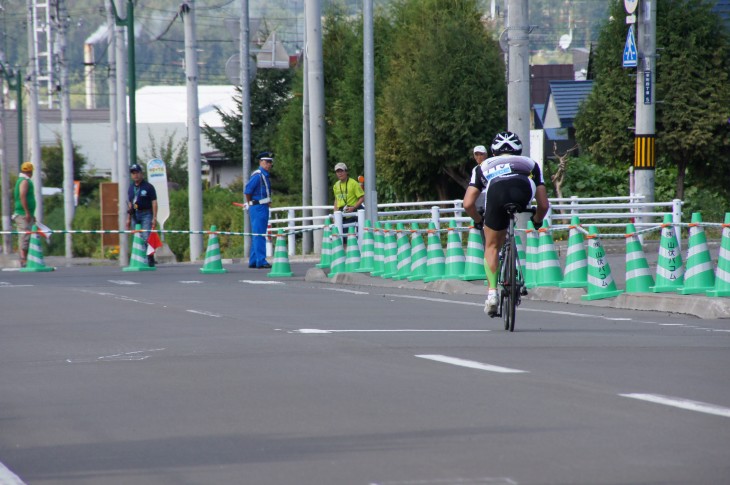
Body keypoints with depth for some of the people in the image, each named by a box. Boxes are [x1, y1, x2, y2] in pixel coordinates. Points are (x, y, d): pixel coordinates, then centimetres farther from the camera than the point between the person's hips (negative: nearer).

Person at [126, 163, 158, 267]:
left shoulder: (148, 187, -4)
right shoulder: (131, 188, 14)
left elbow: (154, 202, -6)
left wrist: (154, 218, -12)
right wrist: (128, 218, 15)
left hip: (146, 215, -6)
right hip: (135, 215, 6)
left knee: (146, 238, -15)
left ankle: (150, 261, -13)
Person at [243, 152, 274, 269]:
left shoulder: (265, 175, 16)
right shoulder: (257, 175, -15)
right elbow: (247, 191, -18)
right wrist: (250, 204, -7)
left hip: (263, 207, 10)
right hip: (258, 208, -10)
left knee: (257, 236, 13)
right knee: (259, 235, -11)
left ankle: (253, 261, 17)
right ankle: (261, 261, -13)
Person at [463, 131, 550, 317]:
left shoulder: (483, 166, 41)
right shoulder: (530, 164, 42)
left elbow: (468, 204, 30)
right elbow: (544, 205, 35)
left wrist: (478, 221, 49)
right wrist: (537, 220, 56)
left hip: (497, 191, 0)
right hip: (525, 191, 0)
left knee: (492, 246, 19)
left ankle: (492, 293, 11)